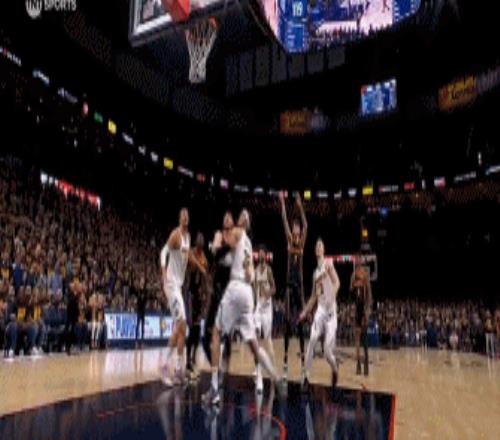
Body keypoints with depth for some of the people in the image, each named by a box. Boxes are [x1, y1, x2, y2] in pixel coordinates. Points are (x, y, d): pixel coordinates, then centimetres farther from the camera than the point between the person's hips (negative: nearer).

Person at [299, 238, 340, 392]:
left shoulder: (328, 264, -1)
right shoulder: (315, 272, 18)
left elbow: (337, 282, -16)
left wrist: (332, 298, -33)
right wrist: (304, 312, 21)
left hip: (331, 310, -5)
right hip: (320, 310, 5)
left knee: (328, 352, -7)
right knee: (312, 340, -13)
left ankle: (335, 370, 23)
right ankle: (306, 376, -5)